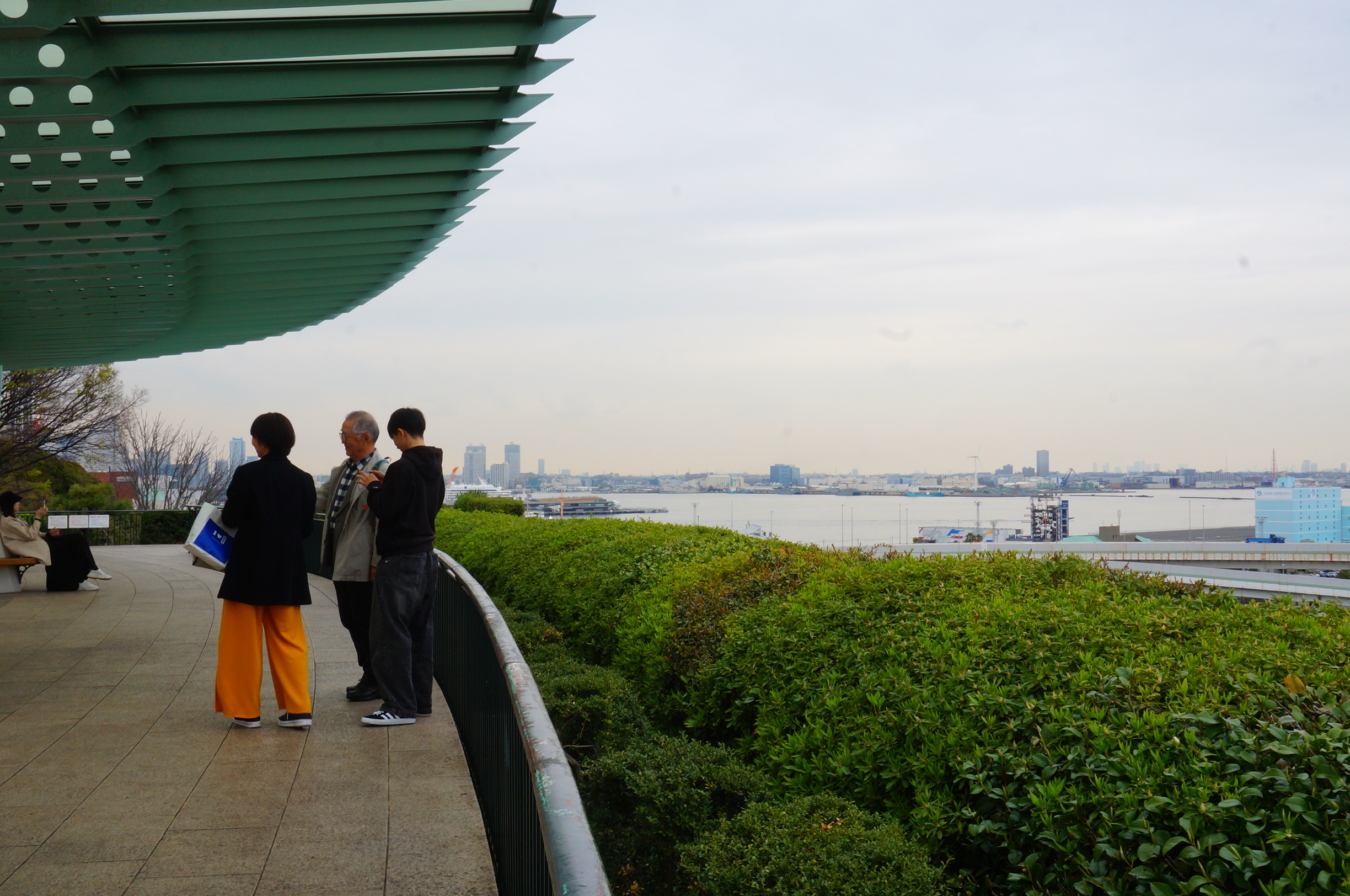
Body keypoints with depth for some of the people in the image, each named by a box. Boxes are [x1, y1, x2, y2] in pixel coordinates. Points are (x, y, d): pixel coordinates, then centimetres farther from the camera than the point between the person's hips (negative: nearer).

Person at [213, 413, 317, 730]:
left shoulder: (248, 474, -13)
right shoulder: (303, 479, 1)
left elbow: (230, 519, -12)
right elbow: (307, 526, 5)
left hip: (249, 571, -4)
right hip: (288, 573, 4)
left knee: (244, 642, 7)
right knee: (288, 639, 11)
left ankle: (246, 711, 12)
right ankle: (298, 708, 5)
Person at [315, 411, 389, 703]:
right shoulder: (342, 470, 13)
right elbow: (319, 500, 17)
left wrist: (377, 564, -19)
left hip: (362, 565, -9)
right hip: (342, 562, 9)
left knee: (366, 623, 0)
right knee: (351, 620, 15)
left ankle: (375, 681, 13)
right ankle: (370, 676, 27)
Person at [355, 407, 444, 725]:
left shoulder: (402, 468, -16)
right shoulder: (434, 468, 11)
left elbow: (385, 510, -17)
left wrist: (372, 487, 2)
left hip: (400, 561, -9)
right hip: (425, 556, 9)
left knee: (390, 634, -5)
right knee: (419, 632, 14)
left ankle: (399, 707, -5)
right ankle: (420, 701, 19)